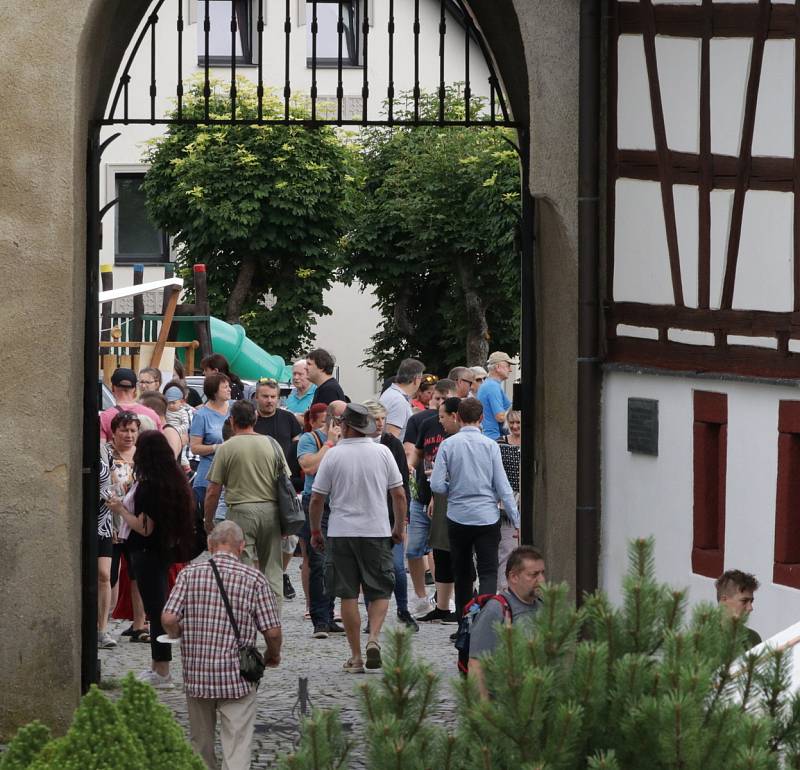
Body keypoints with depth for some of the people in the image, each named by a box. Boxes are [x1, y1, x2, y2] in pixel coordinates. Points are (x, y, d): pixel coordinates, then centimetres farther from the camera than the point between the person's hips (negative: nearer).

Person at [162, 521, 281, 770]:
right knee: (237, 748, -5)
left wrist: (178, 634, 15)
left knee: (201, 745, 19)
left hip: (195, 674, 2)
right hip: (236, 677, -2)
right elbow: (272, 631, -5)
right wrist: (273, 655, 16)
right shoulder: (253, 578, -4)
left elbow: (168, 619, -9)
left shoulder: (189, 574, 0)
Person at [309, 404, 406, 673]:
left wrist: (315, 531, 11)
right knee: (380, 591, 10)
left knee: (348, 595, 5)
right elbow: (399, 495, 2)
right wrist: (399, 527, 15)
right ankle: (373, 638, -14)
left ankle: (356, 656, 5)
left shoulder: (333, 456, -5)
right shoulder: (382, 452, -1)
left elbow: (316, 499, -3)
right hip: (377, 531, 1)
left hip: (341, 532, -1)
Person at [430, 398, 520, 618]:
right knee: (488, 572, -3)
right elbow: (503, 486, -4)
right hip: (487, 517, -1)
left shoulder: (448, 444, -3)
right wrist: (516, 521, 1)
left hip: (458, 517, 1)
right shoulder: (490, 445, -3)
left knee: (462, 573, 14)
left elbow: (437, 485, -7)